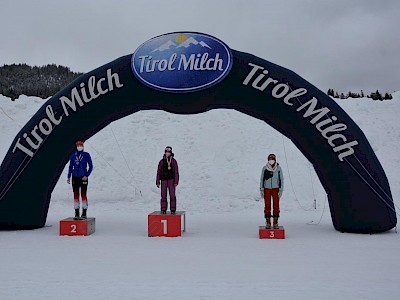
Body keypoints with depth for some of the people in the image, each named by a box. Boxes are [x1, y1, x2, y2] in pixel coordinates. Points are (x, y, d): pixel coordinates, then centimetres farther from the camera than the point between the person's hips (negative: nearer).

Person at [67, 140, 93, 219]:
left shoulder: (86, 155, -2)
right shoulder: (73, 155, 5)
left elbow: (90, 166, 1)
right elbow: (70, 166, 12)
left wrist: (87, 175, -9)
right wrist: (68, 177, 7)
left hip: (83, 178, -2)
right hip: (75, 177, 2)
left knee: (83, 195, -3)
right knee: (76, 195, 4)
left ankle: (84, 213, 6)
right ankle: (77, 213, 10)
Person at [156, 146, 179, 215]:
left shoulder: (173, 161, 2)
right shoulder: (162, 161, 5)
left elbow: (176, 172, 1)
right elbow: (158, 172, 8)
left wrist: (176, 181, -7)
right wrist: (157, 182, 4)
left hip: (171, 180, -1)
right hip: (163, 180, 1)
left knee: (172, 195, -4)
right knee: (163, 195, 2)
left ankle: (173, 210, 2)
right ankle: (163, 210, 9)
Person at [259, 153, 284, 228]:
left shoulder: (278, 168, -3)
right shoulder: (264, 168, -2)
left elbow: (281, 179, 2)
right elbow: (262, 179, 4)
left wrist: (281, 190, -3)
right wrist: (261, 190, 0)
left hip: (275, 189, 0)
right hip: (267, 189, 0)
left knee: (276, 205, -2)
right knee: (267, 205, 2)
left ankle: (275, 222, 8)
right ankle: (268, 222, 10)